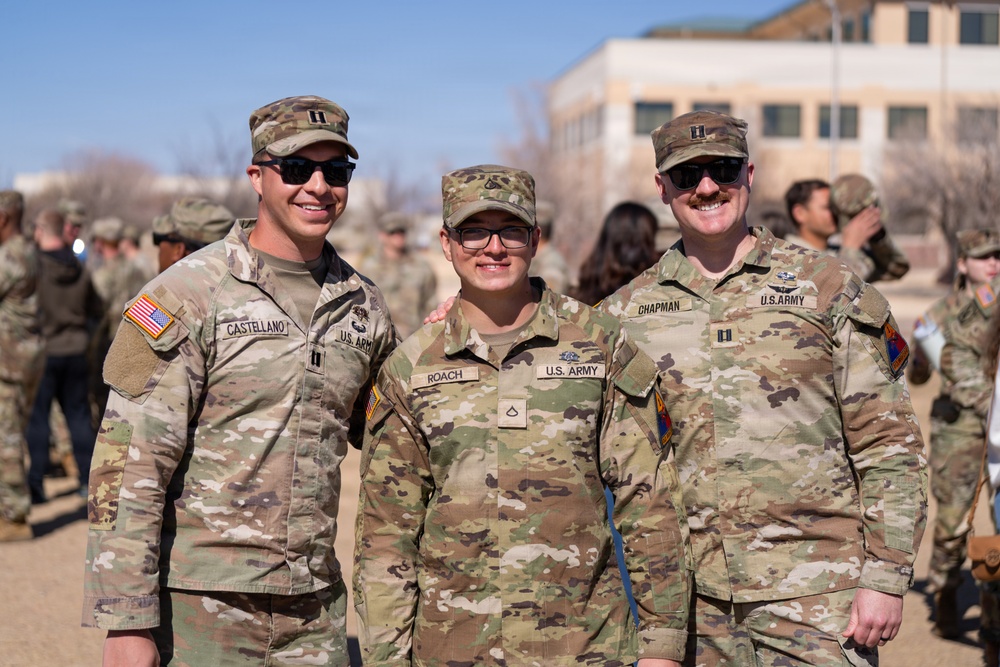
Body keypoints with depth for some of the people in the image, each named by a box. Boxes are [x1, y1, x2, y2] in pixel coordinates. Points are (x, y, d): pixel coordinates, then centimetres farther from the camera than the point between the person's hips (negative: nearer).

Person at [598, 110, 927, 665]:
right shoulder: (625, 312, 7)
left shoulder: (828, 289, 2)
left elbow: (889, 445, 1)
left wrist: (886, 577, -5)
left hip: (816, 592, -2)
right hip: (689, 597, 2)